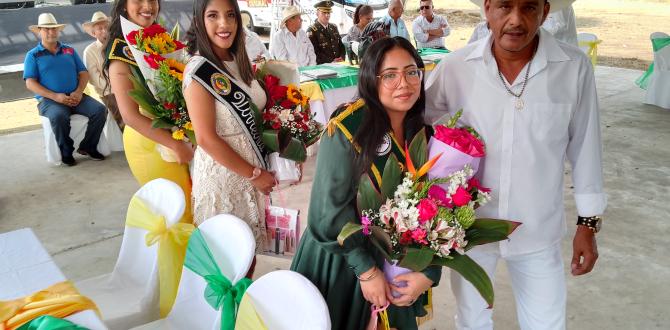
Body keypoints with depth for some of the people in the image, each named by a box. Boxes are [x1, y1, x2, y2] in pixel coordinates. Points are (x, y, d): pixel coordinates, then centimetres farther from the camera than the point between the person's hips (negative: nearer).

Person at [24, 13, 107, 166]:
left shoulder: (69, 50, 18)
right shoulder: (33, 55, 8)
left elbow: (83, 73, 12)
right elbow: (30, 84, -2)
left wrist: (79, 92, -10)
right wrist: (56, 96, -17)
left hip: (75, 96, 4)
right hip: (49, 100, -3)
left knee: (99, 109, -22)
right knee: (59, 116, -37)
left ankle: (87, 147, -4)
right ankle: (66, 152, -13)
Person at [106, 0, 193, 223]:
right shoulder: (120, 52, -14)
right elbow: (130, 115, -19)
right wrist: (175, 145, -20)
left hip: (179, 136, 6)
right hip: (149, 141, -6)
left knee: (192, 201, 16)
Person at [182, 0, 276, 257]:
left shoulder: (238, 61, 5)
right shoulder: (199, 70, -17)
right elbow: (206, 138, -20)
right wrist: (254, 174, -16)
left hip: (251, 164, 7)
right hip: (222, 170, -7)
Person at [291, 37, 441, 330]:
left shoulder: (425, 131, -7)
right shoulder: (347, 129, -23)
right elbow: (331, 208, -21)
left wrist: (429, 271, -14)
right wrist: (366, 269, -18)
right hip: (342, 259, -4)